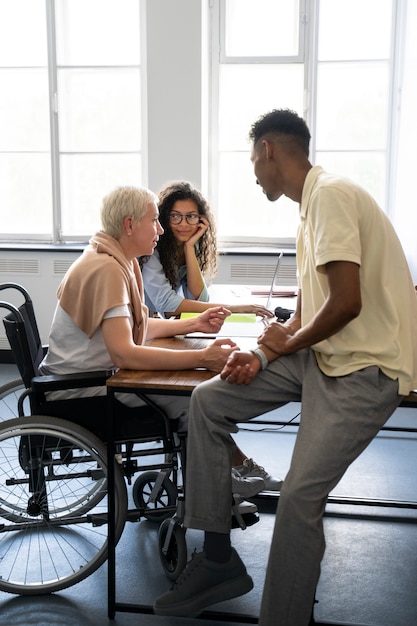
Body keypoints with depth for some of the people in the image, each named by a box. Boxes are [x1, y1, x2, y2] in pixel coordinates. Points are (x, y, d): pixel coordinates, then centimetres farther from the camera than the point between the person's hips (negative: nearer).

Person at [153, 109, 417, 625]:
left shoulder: (331, 195, -16)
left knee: (300, 497, -17)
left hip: (365, 369, -10)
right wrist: (262, 356, 1)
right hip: (321, 355, 10)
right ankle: (218, 561, 11)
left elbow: (346, 303, -25)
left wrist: (289, 342, -7)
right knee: (208, 401, 3)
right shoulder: (311, 206, 15)